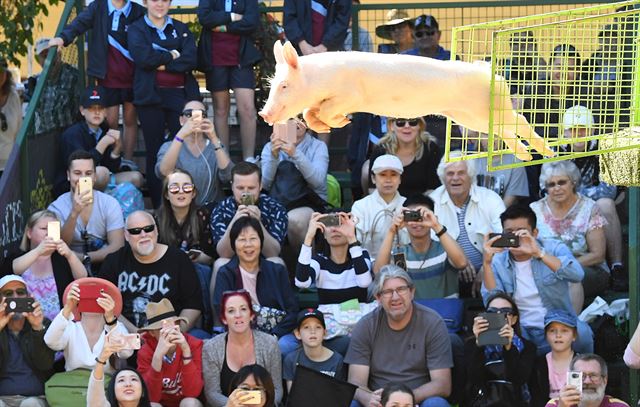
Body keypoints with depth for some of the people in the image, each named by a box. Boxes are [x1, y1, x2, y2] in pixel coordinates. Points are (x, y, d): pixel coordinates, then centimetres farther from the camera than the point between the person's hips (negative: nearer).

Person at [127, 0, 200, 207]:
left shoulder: (181, 29, 15)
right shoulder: (136, 29, 9)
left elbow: (191, 59, -1)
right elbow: (142, 57, -10)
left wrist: (162, 64, -9)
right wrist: (171, 56, -4)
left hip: (181, 94, 1)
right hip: (151, 96, -1)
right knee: (154, 151, 1)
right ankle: (158, 206, 6)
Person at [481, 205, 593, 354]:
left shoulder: (554, 248, -1)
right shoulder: (498, 262, 5)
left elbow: (577, 275, -21)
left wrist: (538, 253, -29)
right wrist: (486, 262, -20)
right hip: (523, 331, 0)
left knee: (580, 331, -33)